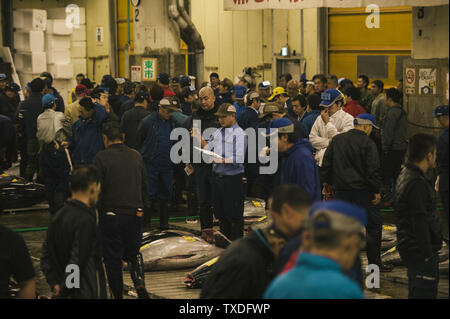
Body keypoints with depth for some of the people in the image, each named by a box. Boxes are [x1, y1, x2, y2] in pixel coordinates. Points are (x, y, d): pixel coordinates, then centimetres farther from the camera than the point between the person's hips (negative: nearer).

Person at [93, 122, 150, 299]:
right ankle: (140, 283, -4)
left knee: (112, 258, 7)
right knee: (134, 253, 19)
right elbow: (144, 186, 12)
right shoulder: (136, 156, 6)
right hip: (135, 214, 4)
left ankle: (118, 295, 10)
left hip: (111, 216, -4)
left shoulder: (102, 158, -9)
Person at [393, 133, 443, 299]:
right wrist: (427, 253, -19)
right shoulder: (417, 184, -21)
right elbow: (420, 222, -23)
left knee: (416, 293, 17)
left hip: (409, 247, 11)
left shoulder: (405, 175, 12)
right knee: (424, 293, -8)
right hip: (420, 252, -11)